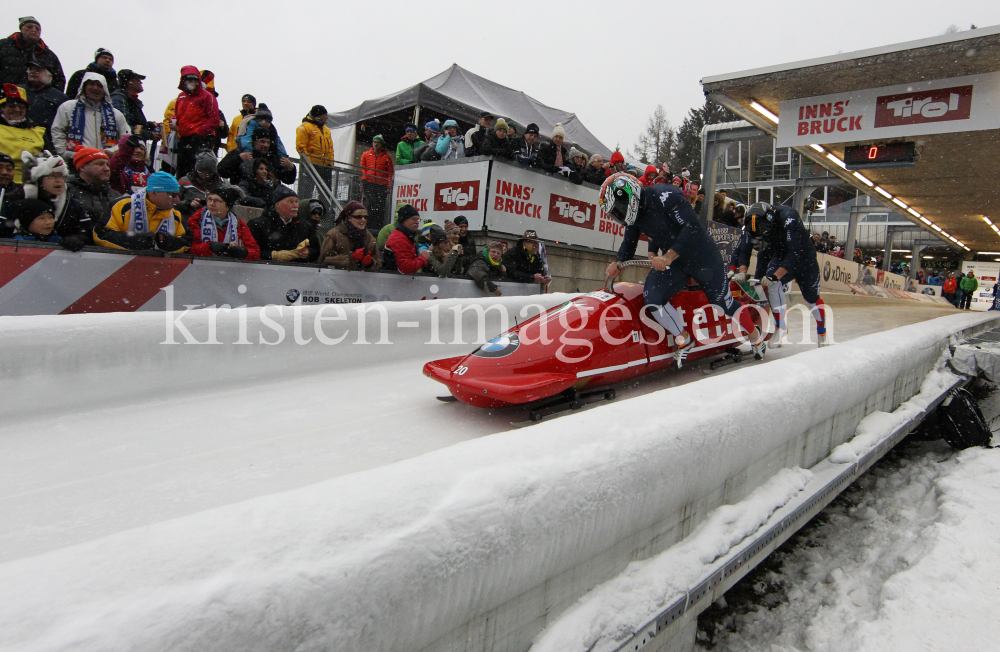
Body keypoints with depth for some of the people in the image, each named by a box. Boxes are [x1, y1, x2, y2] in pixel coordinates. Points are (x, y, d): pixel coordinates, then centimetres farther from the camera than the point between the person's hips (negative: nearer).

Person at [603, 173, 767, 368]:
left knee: (724, 301, 6)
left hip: (702, 257, -6)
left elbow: (692, 227, -30)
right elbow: (629, 243, 6)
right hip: (672, 260, 6)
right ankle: (684, 340, 3)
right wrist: (618, 263, -14)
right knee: (652, 296, -16)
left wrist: (669, 256, -38)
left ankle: (756, 336, 34)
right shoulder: (633, 214, -3)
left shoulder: (663, 195, -26)